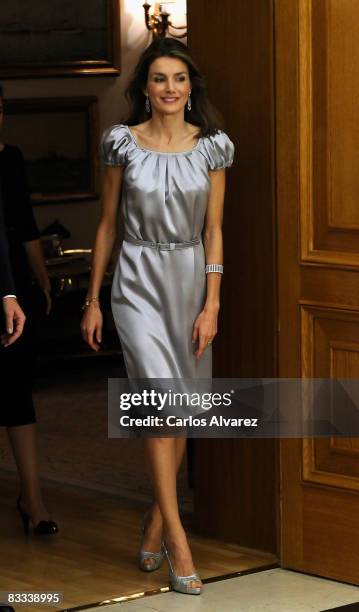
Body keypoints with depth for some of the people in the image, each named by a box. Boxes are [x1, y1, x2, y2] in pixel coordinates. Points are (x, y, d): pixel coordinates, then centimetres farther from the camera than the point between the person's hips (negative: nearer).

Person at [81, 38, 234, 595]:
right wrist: (93, 300, 4)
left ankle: (155, 523, 23)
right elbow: (107, 224, 4)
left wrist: (212, 303, -5)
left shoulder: (212, 146, 1)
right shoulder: (123, 142, -2)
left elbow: (213, 231, 2)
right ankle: (177, 540, -12)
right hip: (139, 281, -2)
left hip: (192, 280, 2)